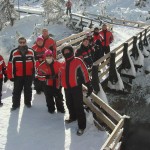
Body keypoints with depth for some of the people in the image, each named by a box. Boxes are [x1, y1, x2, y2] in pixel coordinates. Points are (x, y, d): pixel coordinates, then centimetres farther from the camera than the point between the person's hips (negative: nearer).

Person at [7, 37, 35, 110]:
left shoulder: (31, 52, -4)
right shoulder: (14, 52, -10)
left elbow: (34, 63, 7)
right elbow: (11, 65, -7)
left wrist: (34, 73, 9)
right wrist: (11, 76, -8)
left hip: (29, 75, 2)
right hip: (18, 76, -1)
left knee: (28, 90, 16)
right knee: (16, 91, 6)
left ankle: (28, 102, 33)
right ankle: (15, 104, 20)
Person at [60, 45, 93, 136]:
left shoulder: (78, 61, -8)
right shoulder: (64, 64, 14)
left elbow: (85, 73, -11)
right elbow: (61, 76, 25)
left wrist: (89, 86, -13)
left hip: (76, 87, -7)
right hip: (67, 88, 7)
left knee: (78, 107, -7)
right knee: (70, 104, 21)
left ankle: (82, 126, -1)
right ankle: (73, 117, 46)